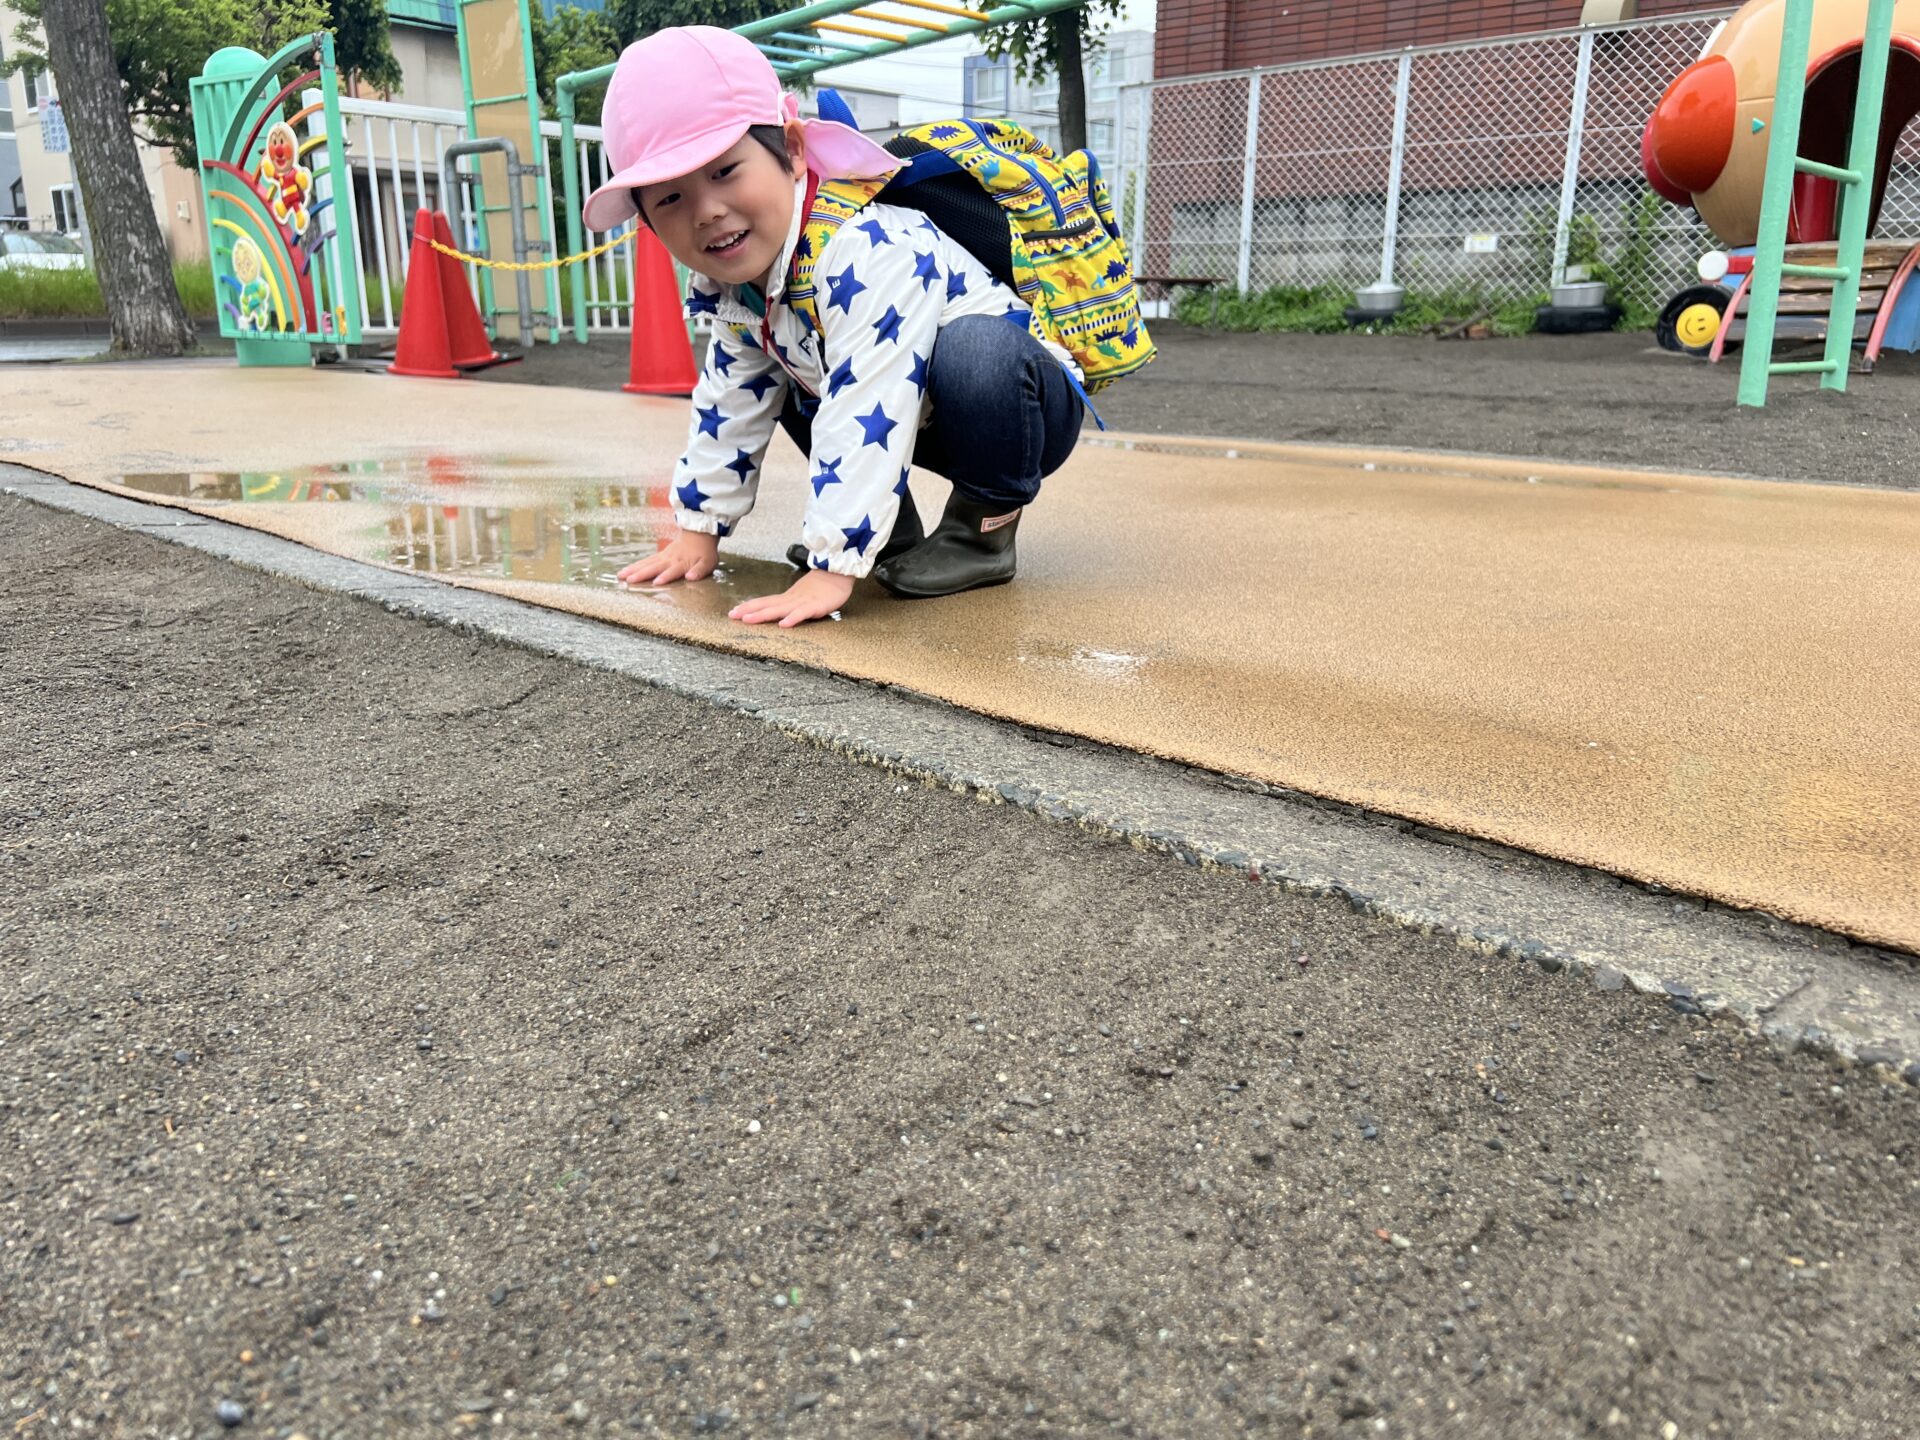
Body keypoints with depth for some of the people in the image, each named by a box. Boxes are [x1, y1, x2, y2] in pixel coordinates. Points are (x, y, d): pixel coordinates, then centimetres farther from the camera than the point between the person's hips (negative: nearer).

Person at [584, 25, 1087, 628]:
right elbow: (731, 400, 4)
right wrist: (697, 531, 3)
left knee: (974, 351, -38)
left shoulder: (867, 254, -35)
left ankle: (984, 529, -12)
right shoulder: (728, 283, -8)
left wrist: (831, 571, -41)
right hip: (932, 425, 8)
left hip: (1024, 403, -8)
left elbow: (864, 417, -40)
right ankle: (892, 531, 6)